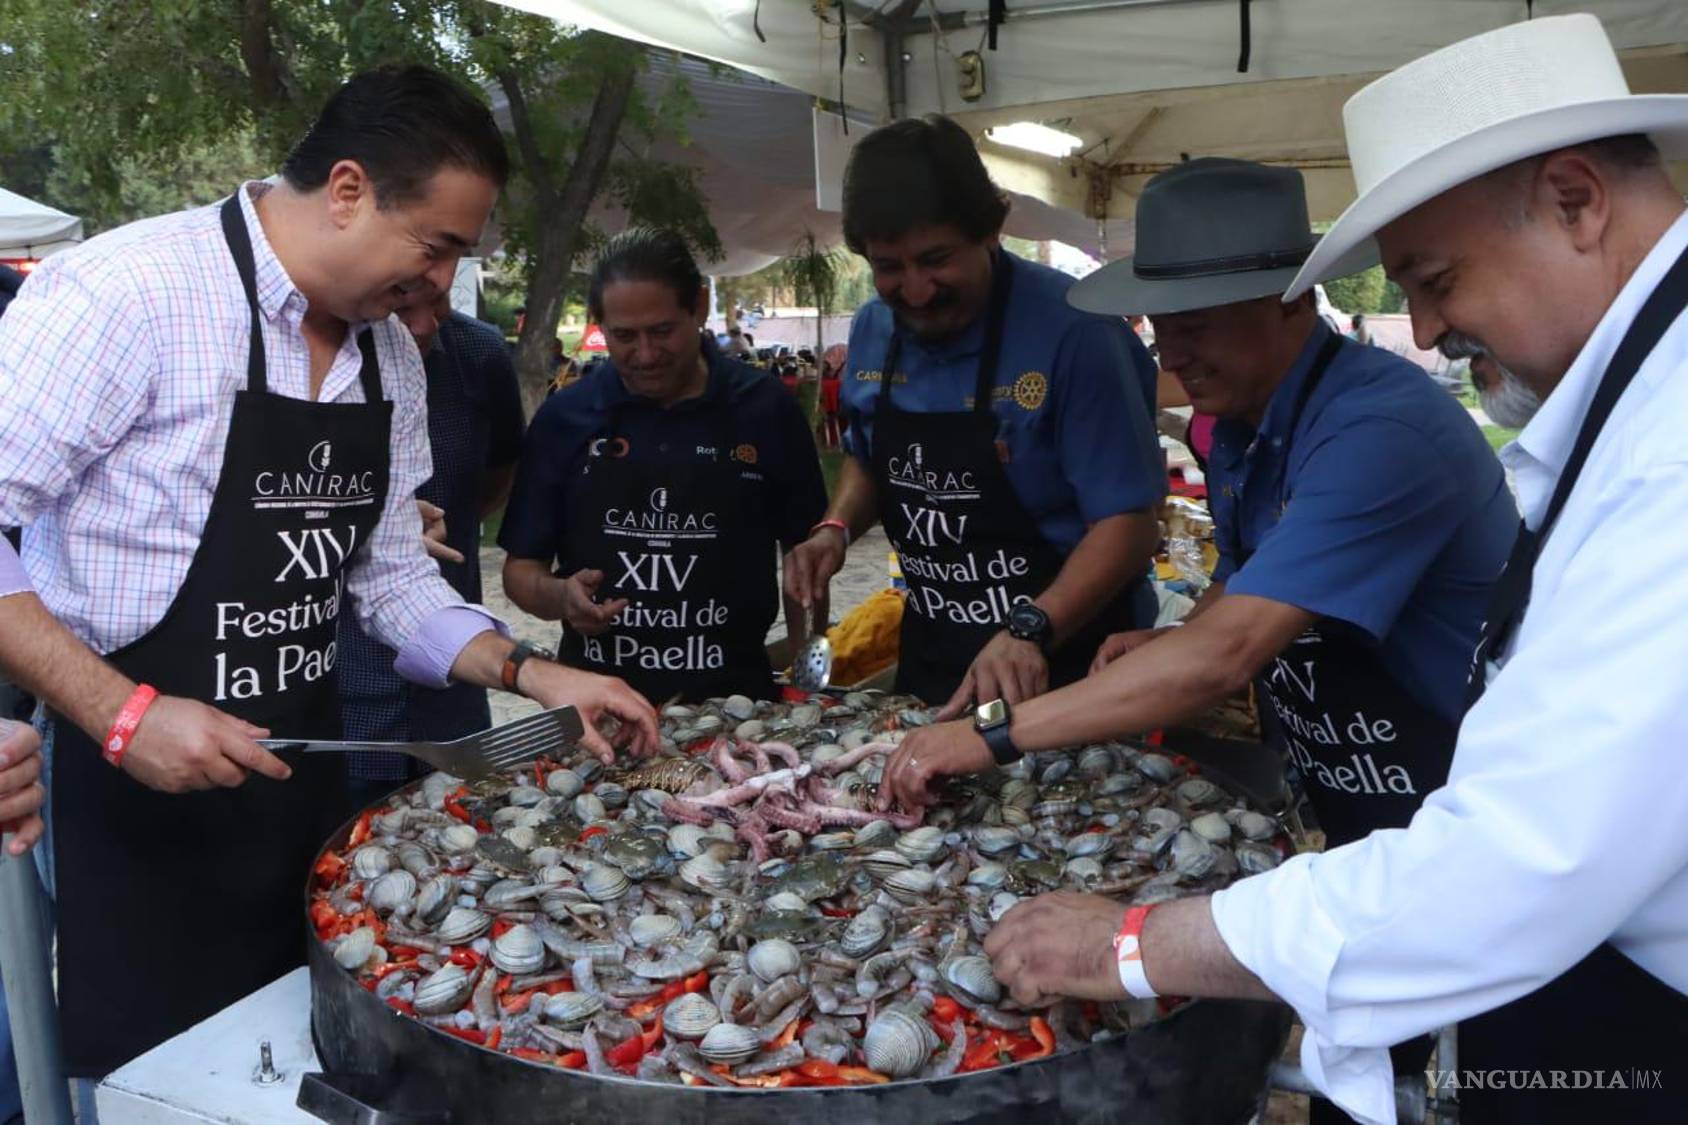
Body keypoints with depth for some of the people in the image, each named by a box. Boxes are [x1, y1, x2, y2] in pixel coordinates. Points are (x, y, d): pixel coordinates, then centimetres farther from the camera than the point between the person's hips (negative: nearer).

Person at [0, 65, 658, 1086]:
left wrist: (530, 675, -1)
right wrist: (121, 715, -24)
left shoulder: (393, 354, 4)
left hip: (299, 774, 7)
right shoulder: (126, 292, -19)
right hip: (133, 795, -6)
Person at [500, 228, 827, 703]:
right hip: (595, 699, 1)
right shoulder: (565, 416, 1)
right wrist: (559, 596, -13)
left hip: (733, 696, -1)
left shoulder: (764, 406, 0)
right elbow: (521, 568, 8)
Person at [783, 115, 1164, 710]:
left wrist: (1031, 632, -34)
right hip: (929, 658, 6)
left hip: (1061, 664, -5)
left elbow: (1127, 524, -21)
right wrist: (837, 528, -3)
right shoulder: (871, 332, -2)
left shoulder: (1071, 330, -21)